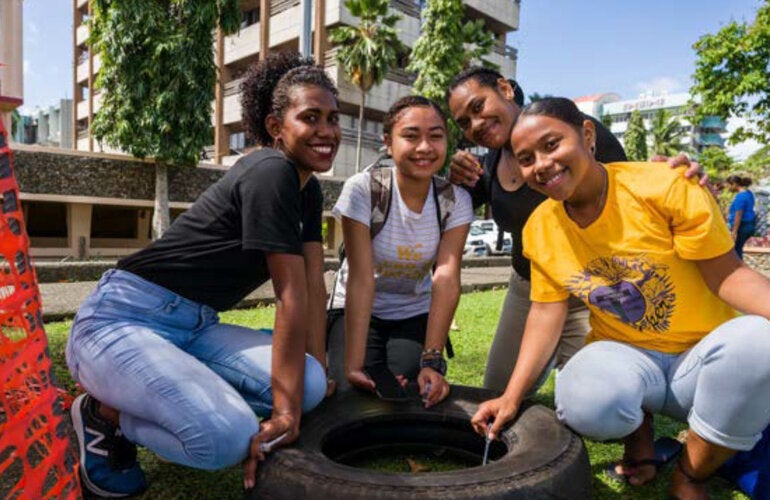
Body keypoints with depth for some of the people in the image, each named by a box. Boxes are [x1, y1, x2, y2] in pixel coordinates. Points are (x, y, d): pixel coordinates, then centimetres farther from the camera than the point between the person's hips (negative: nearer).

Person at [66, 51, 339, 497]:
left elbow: (314, 289, 4)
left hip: (196, 327, 9)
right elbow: (292, 296, -23)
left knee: (308, 383, -13)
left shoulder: (309, 190, 9)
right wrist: (286, 411, -18)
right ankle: (103, 414, 1)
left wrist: (320, 379, -1)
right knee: (230, 437, -30)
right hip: (122, 320, -8)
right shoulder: (269, 173, -19)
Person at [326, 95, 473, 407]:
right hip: (359, 310, -1)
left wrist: (432, 360, -31)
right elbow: (361, 278, -27)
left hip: (415, 313, 2)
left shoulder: (456, 199, -14)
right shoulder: (362, 189, -22)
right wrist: (354, 365, -32)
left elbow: (446, 278, -22)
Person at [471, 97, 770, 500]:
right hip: (626, 356, 1)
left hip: (702, 353, 0)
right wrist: (512, 396, -10)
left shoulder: (666, 187, -17)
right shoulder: (539, 228, -5)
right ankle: (638, 425, 6)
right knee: (585, 405, -34)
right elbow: (546, 312, -2)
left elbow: (727, 274, -14)